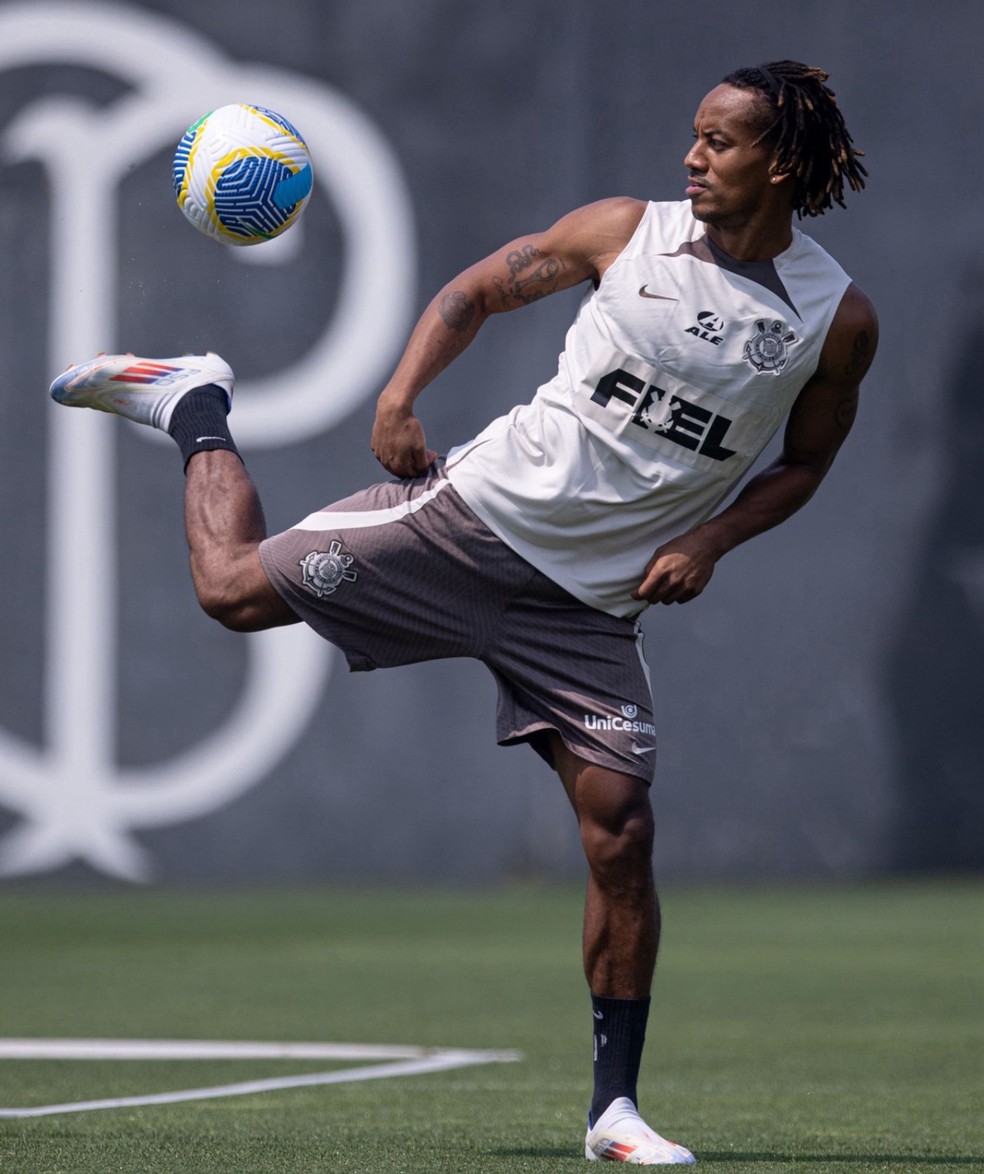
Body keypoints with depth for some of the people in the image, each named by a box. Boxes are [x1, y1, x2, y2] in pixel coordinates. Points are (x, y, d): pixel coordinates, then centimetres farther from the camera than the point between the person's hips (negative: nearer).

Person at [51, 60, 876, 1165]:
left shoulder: (839, 318, -3)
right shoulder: (626, 231, -4)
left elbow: (804, 461, 12)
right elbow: (475, 292, 9)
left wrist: (709, 541, -5)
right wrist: (403, 393, -8)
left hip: (591, 600, 0)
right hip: (479, 511, 0)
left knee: (621, 833, -9)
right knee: (236, 589, -3)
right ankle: (196, 405, 28)